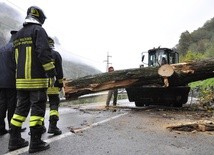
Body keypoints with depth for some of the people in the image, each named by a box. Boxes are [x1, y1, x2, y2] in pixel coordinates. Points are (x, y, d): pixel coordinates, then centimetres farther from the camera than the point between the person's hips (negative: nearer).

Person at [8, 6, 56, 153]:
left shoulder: (18, 35, 18)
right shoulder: (38, 30, -6)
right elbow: (44, 52, -19)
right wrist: (51, 71, -17)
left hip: (21, 79, 8)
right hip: (37, 79, -7)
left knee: (22, 107, 14)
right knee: (38, 108, -3)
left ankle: (15, 140, 18)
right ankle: (35, 142, 0)